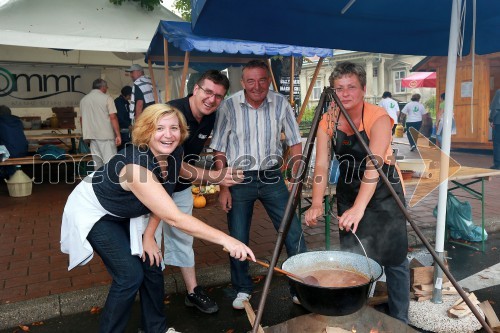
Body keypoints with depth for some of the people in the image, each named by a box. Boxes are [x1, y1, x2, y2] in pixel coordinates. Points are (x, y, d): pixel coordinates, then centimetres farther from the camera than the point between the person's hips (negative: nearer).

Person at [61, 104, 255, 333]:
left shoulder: (174, 154, -16)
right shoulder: (136, 165, -40)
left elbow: (162, 200, 2)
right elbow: (174, 218, -46)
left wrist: (149, 236, -6)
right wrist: (225, 240, -49)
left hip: (123, 214, 7)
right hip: (93, 212, -7)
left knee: (152, 266, 6)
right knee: (130, 276, -10)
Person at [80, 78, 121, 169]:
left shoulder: (83, 100, 12)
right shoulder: (106, 98, -5)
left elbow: (82, 118, 17)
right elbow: (113, 117, -12)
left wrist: (85, 134, 26)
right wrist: (118, 135, -11)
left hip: (92, 135, 6)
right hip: (106, 135, -6)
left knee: (97, 161, 12)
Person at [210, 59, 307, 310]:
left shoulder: (281, 103, -5)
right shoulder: (229, 106, -9)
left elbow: (295, 143, 3)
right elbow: (219, 151, -4)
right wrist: (223, 188, -6)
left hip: (271, 177, 1)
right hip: (239, 179, -1)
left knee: (294, 234, 0)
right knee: (238, 239, 7)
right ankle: (242, 289, 29)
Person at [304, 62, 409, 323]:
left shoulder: (378, 118, -21)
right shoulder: (327, 122, -8)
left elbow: (373, 166, -33)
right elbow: (321, 165, -16)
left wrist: (359, 208, -44)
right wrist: (317, 204, -30)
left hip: (383, 193, -4)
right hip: (348, 192, 4)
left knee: (393, 259, 3)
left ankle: (399, 320, 24)